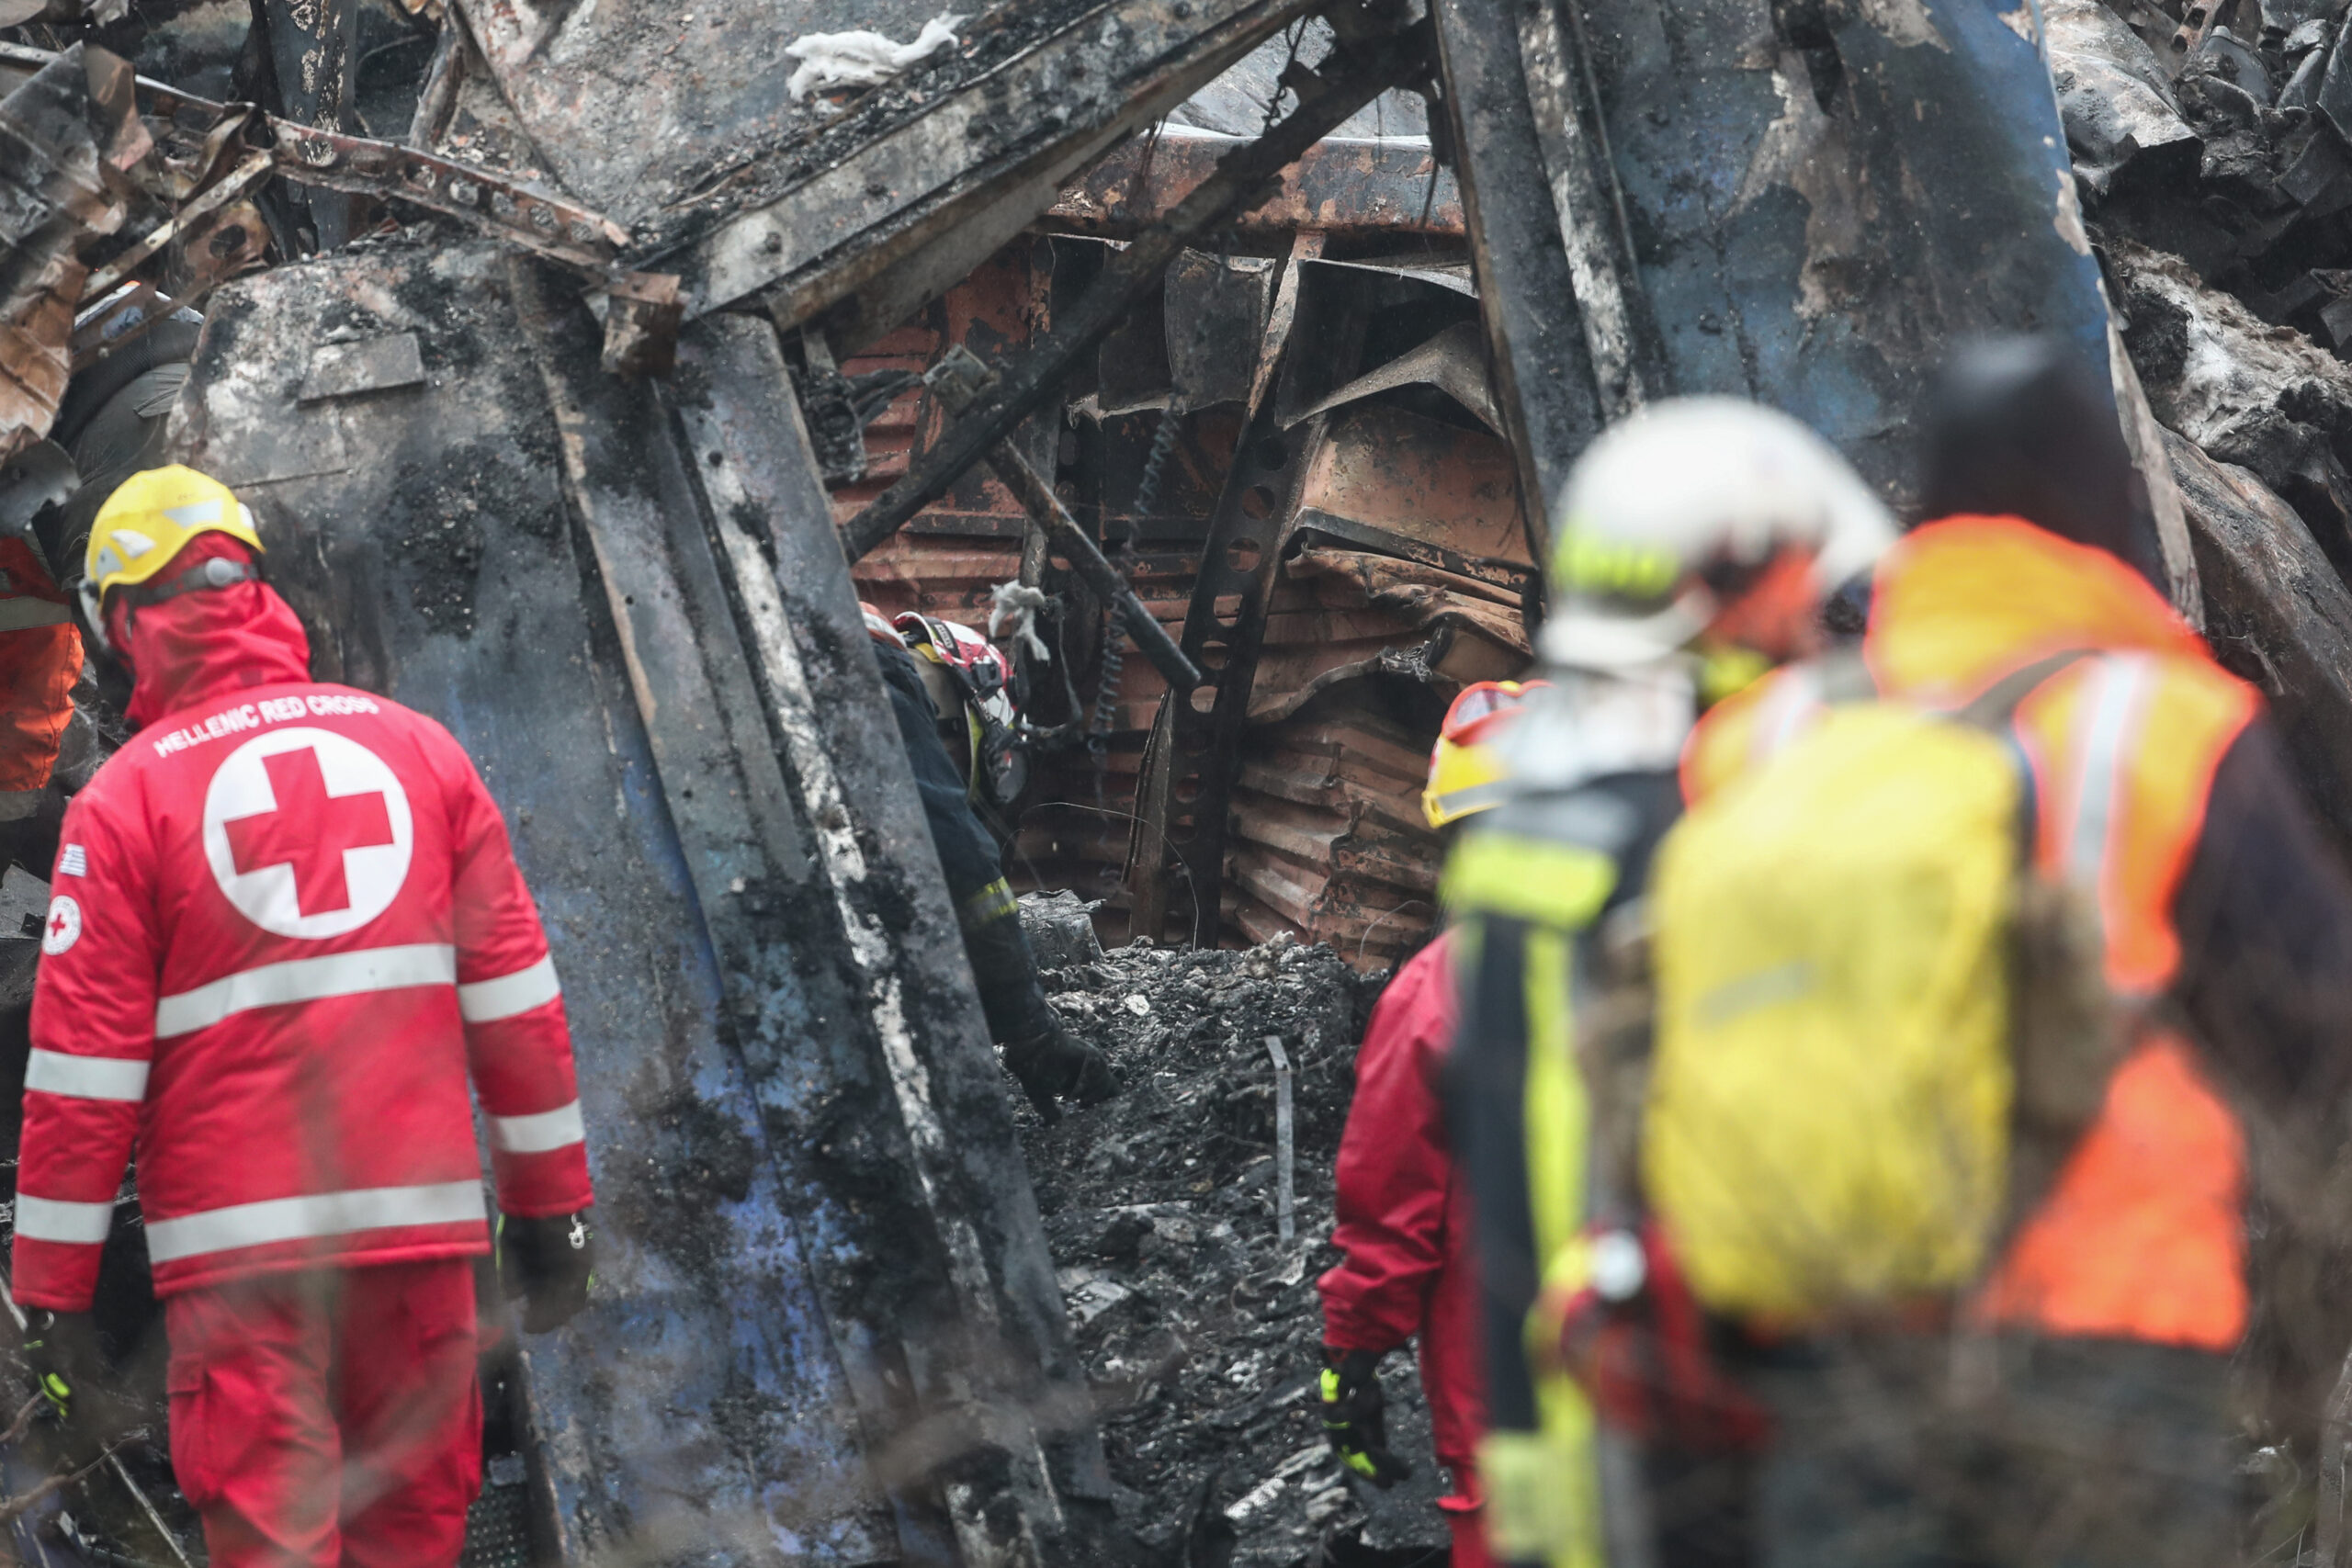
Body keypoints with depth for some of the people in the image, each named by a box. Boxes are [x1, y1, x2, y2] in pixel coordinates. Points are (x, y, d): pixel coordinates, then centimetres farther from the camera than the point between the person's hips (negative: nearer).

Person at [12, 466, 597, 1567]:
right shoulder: (416, 748, 8)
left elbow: (83, 1062, -5)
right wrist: (550, 1198, 14)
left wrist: (52, 1291, 0)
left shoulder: (124, 800, -3)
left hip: (237, 1236, -3)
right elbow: (514, 993, 7)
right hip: (421, 1221, 3)